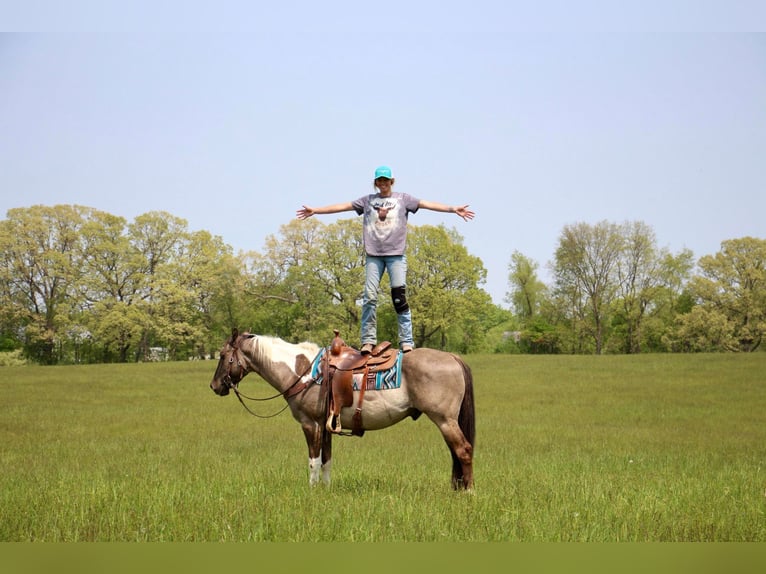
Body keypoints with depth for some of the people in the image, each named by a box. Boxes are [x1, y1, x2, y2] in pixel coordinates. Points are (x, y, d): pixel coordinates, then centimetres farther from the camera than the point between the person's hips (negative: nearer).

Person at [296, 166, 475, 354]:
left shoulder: (403, 199, 10)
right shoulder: (368, 200, 15)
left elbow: (427, 204, 0)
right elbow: (343, 206, 14)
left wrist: (453, 209, -11)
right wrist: (315, 211, 10)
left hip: (396, 255, -2)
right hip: (373, 255, 2)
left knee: (399, 296, -10)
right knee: (370, 296, -6)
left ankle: (406, 341, -9)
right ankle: (368, 340, -2)